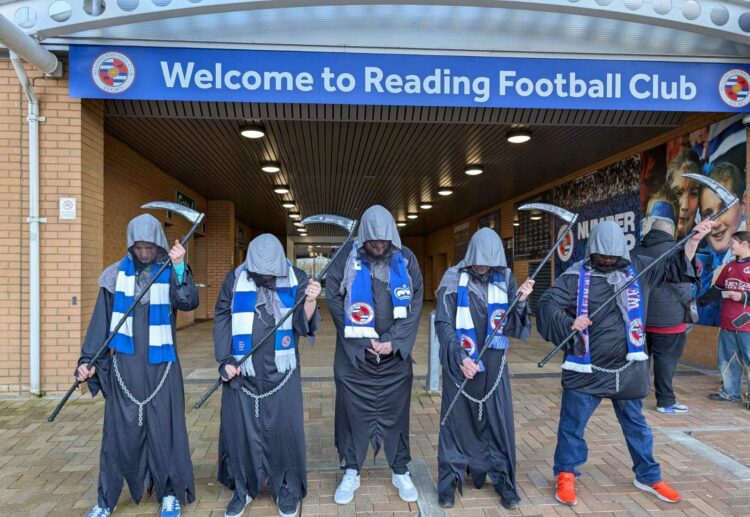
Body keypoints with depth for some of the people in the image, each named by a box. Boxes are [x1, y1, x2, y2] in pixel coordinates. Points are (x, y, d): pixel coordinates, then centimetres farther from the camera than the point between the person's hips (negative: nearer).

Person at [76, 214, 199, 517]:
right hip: (123, 364, 1)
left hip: (161, 366, -1)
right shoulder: (116, 274, 2)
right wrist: (88, 360, 1)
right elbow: (100, 320, 5)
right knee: (119, 431, 7)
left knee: (165, 429, 4)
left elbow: (189, 302, -19)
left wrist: (179, 267, -30)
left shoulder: (170, 272, 0)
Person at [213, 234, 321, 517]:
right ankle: (243, 488, 31)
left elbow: (303, 326, -7)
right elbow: (222, 320, 4)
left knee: (284, 430, 5)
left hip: (282, 372, -1)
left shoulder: (296, 278, -6)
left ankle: (287, 489, 25)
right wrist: (224, 360, -3)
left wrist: (310, 302, -27)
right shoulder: (235, 279, -4)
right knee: (240, 429, 11)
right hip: (242, 372, 1)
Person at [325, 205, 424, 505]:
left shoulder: (406, 259, -2)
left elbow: (415, 304, -2)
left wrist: (394, 341, -10)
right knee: (352, 411, 8)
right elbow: (333, 296, -6)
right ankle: (351, 473, 26)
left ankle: (401, 472, 29)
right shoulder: (347, 256, -6)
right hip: (354, 352, -1)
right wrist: (360, 340, -8)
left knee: (396, 412, 11)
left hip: (396, 354, 1)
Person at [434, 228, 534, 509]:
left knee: (499, 422, 7)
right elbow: (443, 324, -7)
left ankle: (503, 480, 24)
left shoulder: (505, 280, 1)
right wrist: (459, 358, -16)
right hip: (460, 363, -2)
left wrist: (520, 301, -18)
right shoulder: (454, 279, -7)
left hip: (493, 364, 2)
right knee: (456, 421, 7)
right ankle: (451, 479, 22)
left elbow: (513, 328, -1)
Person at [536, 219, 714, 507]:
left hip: (627, 368, 3)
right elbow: (547, 305, -13)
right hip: (585, 369, -3)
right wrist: (569, 323, -29)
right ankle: (566, 474, 26)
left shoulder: (637, 269, 2)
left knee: (636, 424, 20)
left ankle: (648, 477, 38)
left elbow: (676, 267, 10)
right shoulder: (576, 275, -9)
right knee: (572, 423, 7)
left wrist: (694, 240, -3)